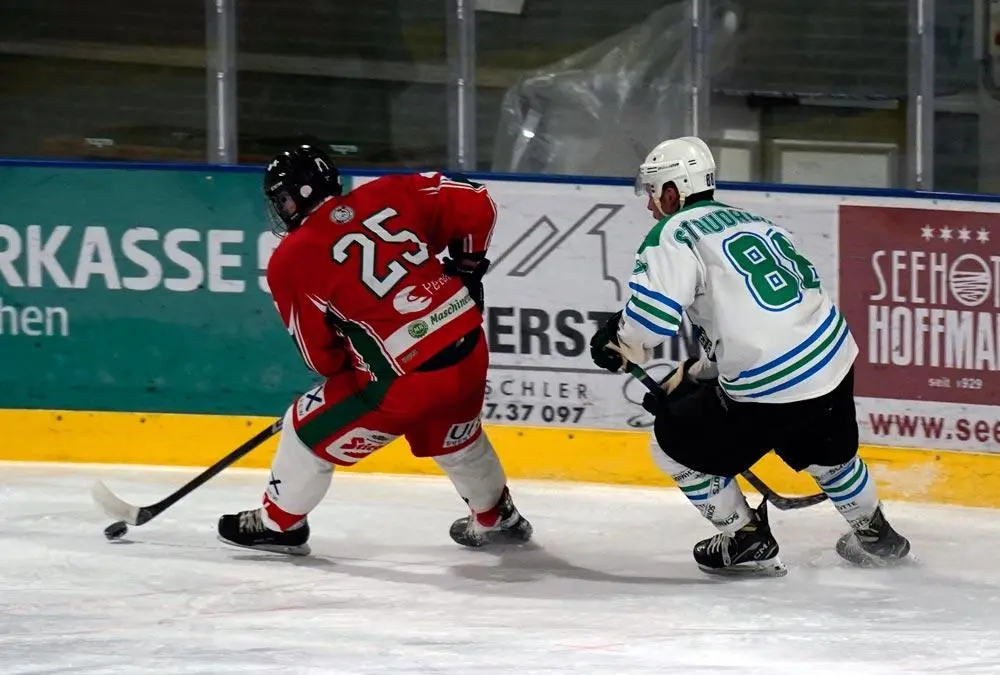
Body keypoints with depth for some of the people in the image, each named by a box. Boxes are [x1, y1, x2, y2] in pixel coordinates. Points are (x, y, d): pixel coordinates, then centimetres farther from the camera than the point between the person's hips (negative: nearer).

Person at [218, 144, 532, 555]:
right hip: (469, 351, 6)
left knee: (309, 430, 15)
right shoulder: (389, 195, 4)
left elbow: (320, 356, 3)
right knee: (454, 437, 35)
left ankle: (278, 523, 26)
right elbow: (475, 206, 6)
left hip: (407, 381, -6)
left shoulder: (291, 262, -4)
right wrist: (466, 269, 20)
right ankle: (497, 518, 52)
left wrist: (346, 364, 24)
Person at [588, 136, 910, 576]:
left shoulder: (676, 233, -3)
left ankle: (746, 541, 19)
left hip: (768, 384, -8)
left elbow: (653, 312, -18)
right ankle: (875, 536, 50)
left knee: (677, 443, 13)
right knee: (825, 452, 35)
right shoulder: (751, 222, 21)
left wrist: (616, 343, 3)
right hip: (833, 358, 8)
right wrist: (690, 376, 27)